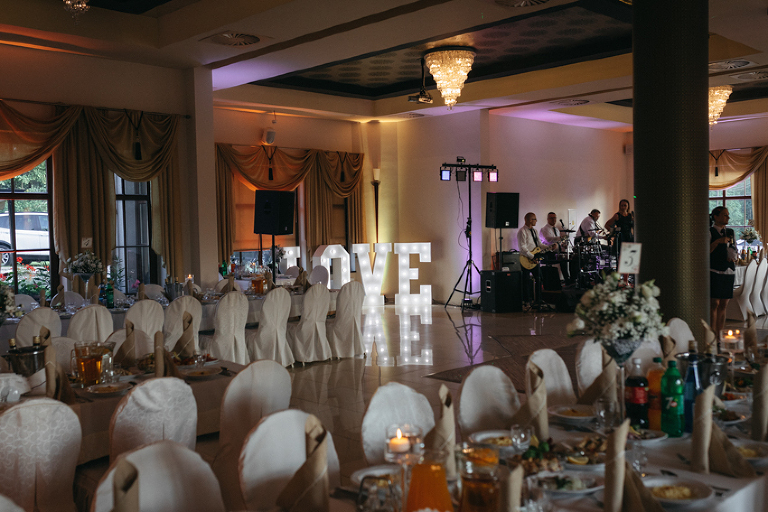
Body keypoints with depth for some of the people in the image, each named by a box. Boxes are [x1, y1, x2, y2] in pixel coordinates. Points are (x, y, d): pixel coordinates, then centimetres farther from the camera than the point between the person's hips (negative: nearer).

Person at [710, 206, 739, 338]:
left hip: (729, 271, 6)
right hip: (714, 271, -6)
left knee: (723, 305, 6)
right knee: (714, 304, -10)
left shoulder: (730, 232, 15)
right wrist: (717, 242, -19)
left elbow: (735, 252, 25)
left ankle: (720, 336, 11)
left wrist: (735, 257, 4)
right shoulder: (710, 232, -3)